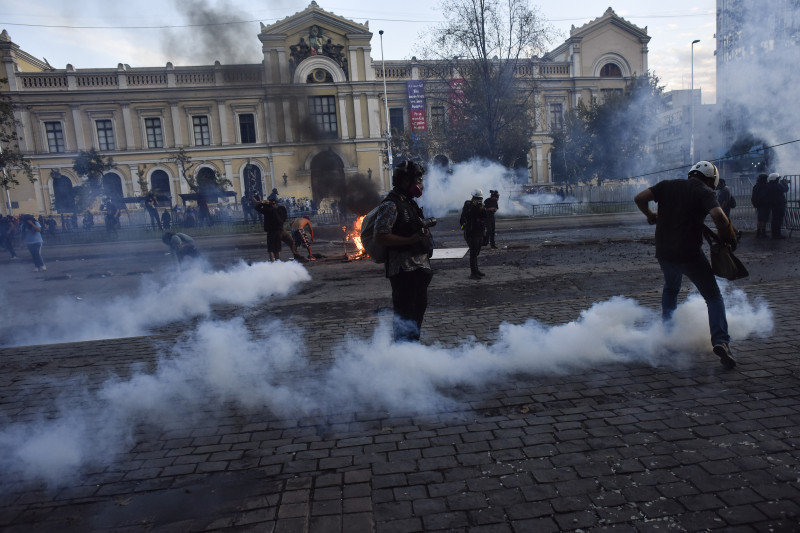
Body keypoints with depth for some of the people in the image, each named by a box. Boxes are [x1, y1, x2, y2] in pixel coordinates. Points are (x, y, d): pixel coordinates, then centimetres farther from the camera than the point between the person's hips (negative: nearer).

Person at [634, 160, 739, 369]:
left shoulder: (667, 185, 11)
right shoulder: (705, 192, -1)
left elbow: (639, 198, 2)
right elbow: (718, 216, -18)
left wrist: (650, 215, 20)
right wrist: (727, 236, -1)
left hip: (663, 252, 4)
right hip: (689, 253, -4)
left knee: (670, 289, 31)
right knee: (713, 297, 8)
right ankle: (720, 340, -9)